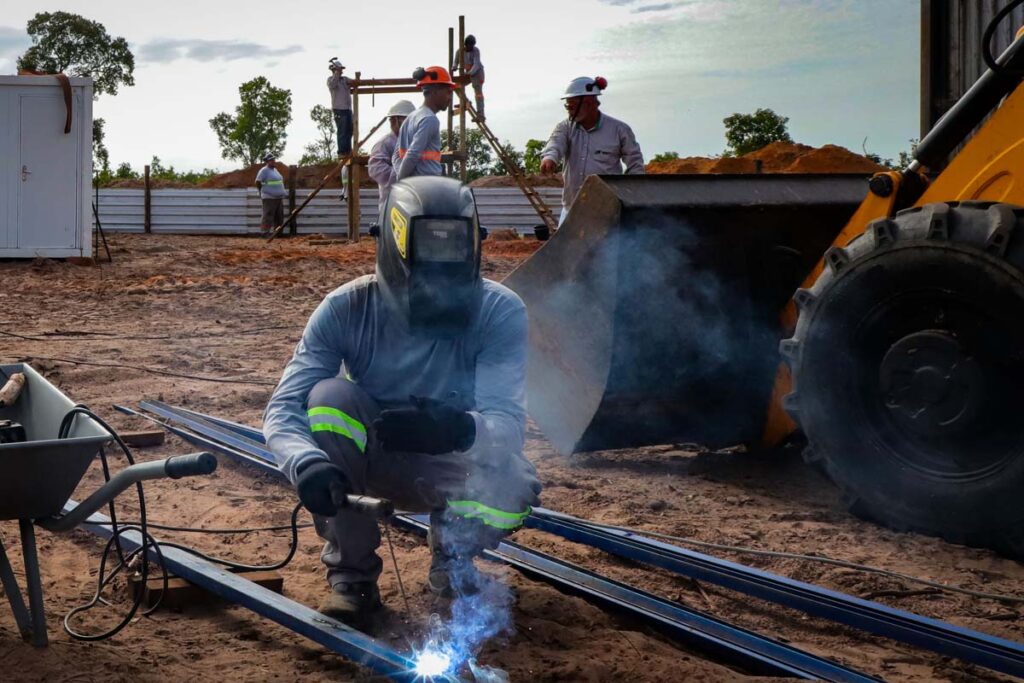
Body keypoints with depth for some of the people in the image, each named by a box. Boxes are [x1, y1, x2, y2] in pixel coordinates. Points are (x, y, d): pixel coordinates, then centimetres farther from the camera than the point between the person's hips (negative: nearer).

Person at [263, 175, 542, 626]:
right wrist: (307, 463, -48)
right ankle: (351, 573, -15)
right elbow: (284, 408, -24)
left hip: (450, 466, 0)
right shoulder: (347, 309, -20)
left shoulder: (500, 313, -22)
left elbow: (508, 423, -32)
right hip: (369, 457, 1)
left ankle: (452, 556, 4)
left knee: (512, 487, -34)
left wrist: (460, 428, -57)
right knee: (331, 395, -31)